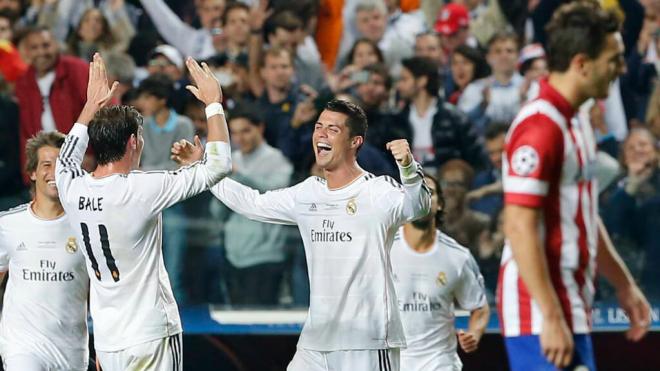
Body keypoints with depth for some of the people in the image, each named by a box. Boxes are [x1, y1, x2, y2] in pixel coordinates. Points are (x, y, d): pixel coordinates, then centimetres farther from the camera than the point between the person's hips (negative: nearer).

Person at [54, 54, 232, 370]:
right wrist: (213, 102, 1)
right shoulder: (140, 190, -17)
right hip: (150, 336, -6)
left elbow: (67, 158, 27)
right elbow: (218, 165, -11)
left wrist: (93, 104, 33)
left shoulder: (71, 188, -1)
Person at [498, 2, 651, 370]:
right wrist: (551, 318, -24)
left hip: (572, 309, 10)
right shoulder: (539, 127, -16)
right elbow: (520, 229, -22)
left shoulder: (577, 125, 16)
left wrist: (624, 285, 26)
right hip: (541, 313, -10)